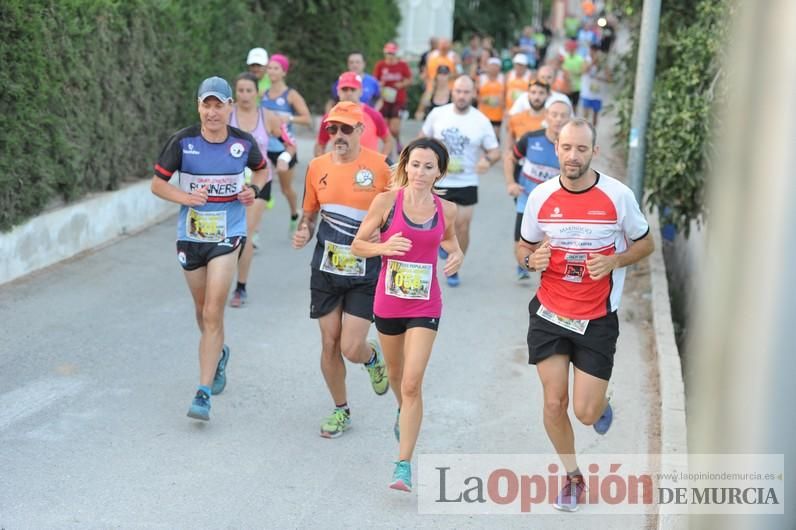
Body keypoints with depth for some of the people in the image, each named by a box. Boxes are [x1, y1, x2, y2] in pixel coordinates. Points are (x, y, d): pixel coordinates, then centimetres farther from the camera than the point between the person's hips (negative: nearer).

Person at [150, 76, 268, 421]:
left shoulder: (243, 143, -3)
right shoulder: (182, 141, -7)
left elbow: (261, 170, 18)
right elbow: (157, 183, 0)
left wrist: (253, 190, -3)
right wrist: (186, 198, -18)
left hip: (227, 235, -2)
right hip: (190, 235, 2)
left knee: (212, 313, -12)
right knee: (202, 309, 18)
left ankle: (204, 394, -10)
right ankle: (218, 355, 50)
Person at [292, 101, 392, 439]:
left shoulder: (378, 166, -9)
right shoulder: (317, 167, 3)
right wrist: (303, 232, -5)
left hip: (365, 274, -4)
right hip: (325, 270, 4)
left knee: (351, 348, -8)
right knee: (329, 344, 8)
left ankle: (373, 357, 30)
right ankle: (340, 410, 28)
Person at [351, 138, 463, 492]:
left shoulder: (447, 209, -4)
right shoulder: (387, 201, -10)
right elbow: (357, 245, -4)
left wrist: (457, 255, -4)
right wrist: (383, 247, -23)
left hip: (425, 306, -1)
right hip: (388, 302, 1)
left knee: (412, 384, -12)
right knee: (396, 375, 22)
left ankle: (404, 465, -7)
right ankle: (404, 412, 57)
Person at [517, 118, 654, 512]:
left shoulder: (618, 195, -11)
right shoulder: (540, 196, -5)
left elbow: (644, 244, 3)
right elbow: (524, 247, 9)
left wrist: (614, 261, -17)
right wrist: (532, 259, -15)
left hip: (598, 320, -2)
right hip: (549, 314, 2)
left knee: (585, 413, -4)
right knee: (554, 403, 4)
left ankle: (601, 405, 34)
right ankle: (572, 476, 28)